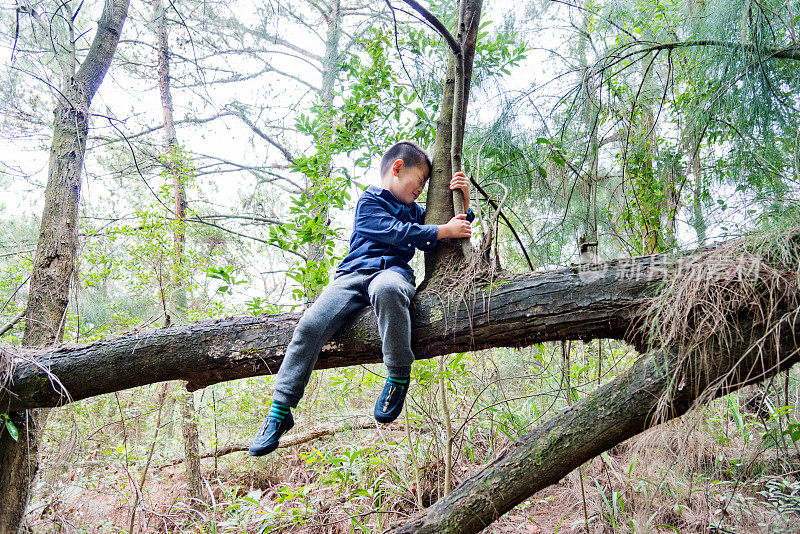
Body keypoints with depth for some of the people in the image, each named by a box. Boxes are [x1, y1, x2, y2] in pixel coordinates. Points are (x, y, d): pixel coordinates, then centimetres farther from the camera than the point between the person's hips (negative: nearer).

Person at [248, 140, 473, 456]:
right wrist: (443, 231, -4)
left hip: (393, 271, 2)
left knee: (387, 288, -40)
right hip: (353, 275, -1)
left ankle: (399, 375, -26)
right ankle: (279, 411, -12)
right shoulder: (369, 202, 12)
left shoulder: (414, 212, 30)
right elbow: (396, 232, -4)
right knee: (310, 326, -23)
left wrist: (463, 202, 21)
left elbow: (458, 227, 38)